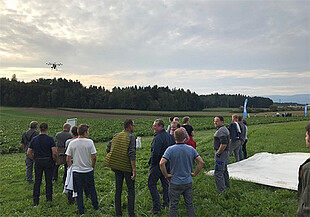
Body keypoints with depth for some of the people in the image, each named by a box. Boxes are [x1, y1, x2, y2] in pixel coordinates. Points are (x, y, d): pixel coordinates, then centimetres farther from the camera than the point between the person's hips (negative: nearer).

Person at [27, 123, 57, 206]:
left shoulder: (34, 139, 2)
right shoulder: (50, 139, -9)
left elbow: (29, 153, 4)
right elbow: (54, 152, -15)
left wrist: (34, 159, 14)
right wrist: (54, 160, 1)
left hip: (37, 162, 3)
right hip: (48, 161, -3)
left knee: (37, 181, 9)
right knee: (48, 180, 8)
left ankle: (35, 200, 11)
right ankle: (49, 198, 16)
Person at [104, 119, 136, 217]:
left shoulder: (116, 136, 5)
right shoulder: (131, 137, -12)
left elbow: (108, 149, 7)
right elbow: (132, 154, -20)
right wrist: (134, 170, -19)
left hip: (117, 166, 5)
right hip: (127, 167, -5)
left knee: (118, 189, 14)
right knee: (131, 190, 8)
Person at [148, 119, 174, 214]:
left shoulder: (158, 138, -22)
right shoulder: (169, 136, 6)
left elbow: (155, 153, -28)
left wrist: (151, 162, -12)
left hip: (158, 164, -9)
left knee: (151, 184, 0)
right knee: (165, 182, 20)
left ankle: (156, 207, 0)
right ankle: (166, 202, 32)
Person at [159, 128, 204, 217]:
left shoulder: (170, 149, -14)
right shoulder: (191, 149, -4)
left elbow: (161, 163, -23)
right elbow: (201, 162, -5)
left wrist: (166, 175, -11)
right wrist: (195, 174, 3)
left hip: (175, 182, -3)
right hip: (188, 182, 3)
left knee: (173, 206, 11)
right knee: (189, 204, 18)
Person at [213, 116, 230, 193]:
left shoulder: (221, 130, -21)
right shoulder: (224, 129, 14)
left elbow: (224, 144, -29)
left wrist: (218, 153, -18)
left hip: (221, 153, -11)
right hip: (225, 153, 11)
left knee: (218, 173, -8)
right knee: (224, 171, 23)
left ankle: (222, 192, -5)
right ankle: (226, 187, 38)